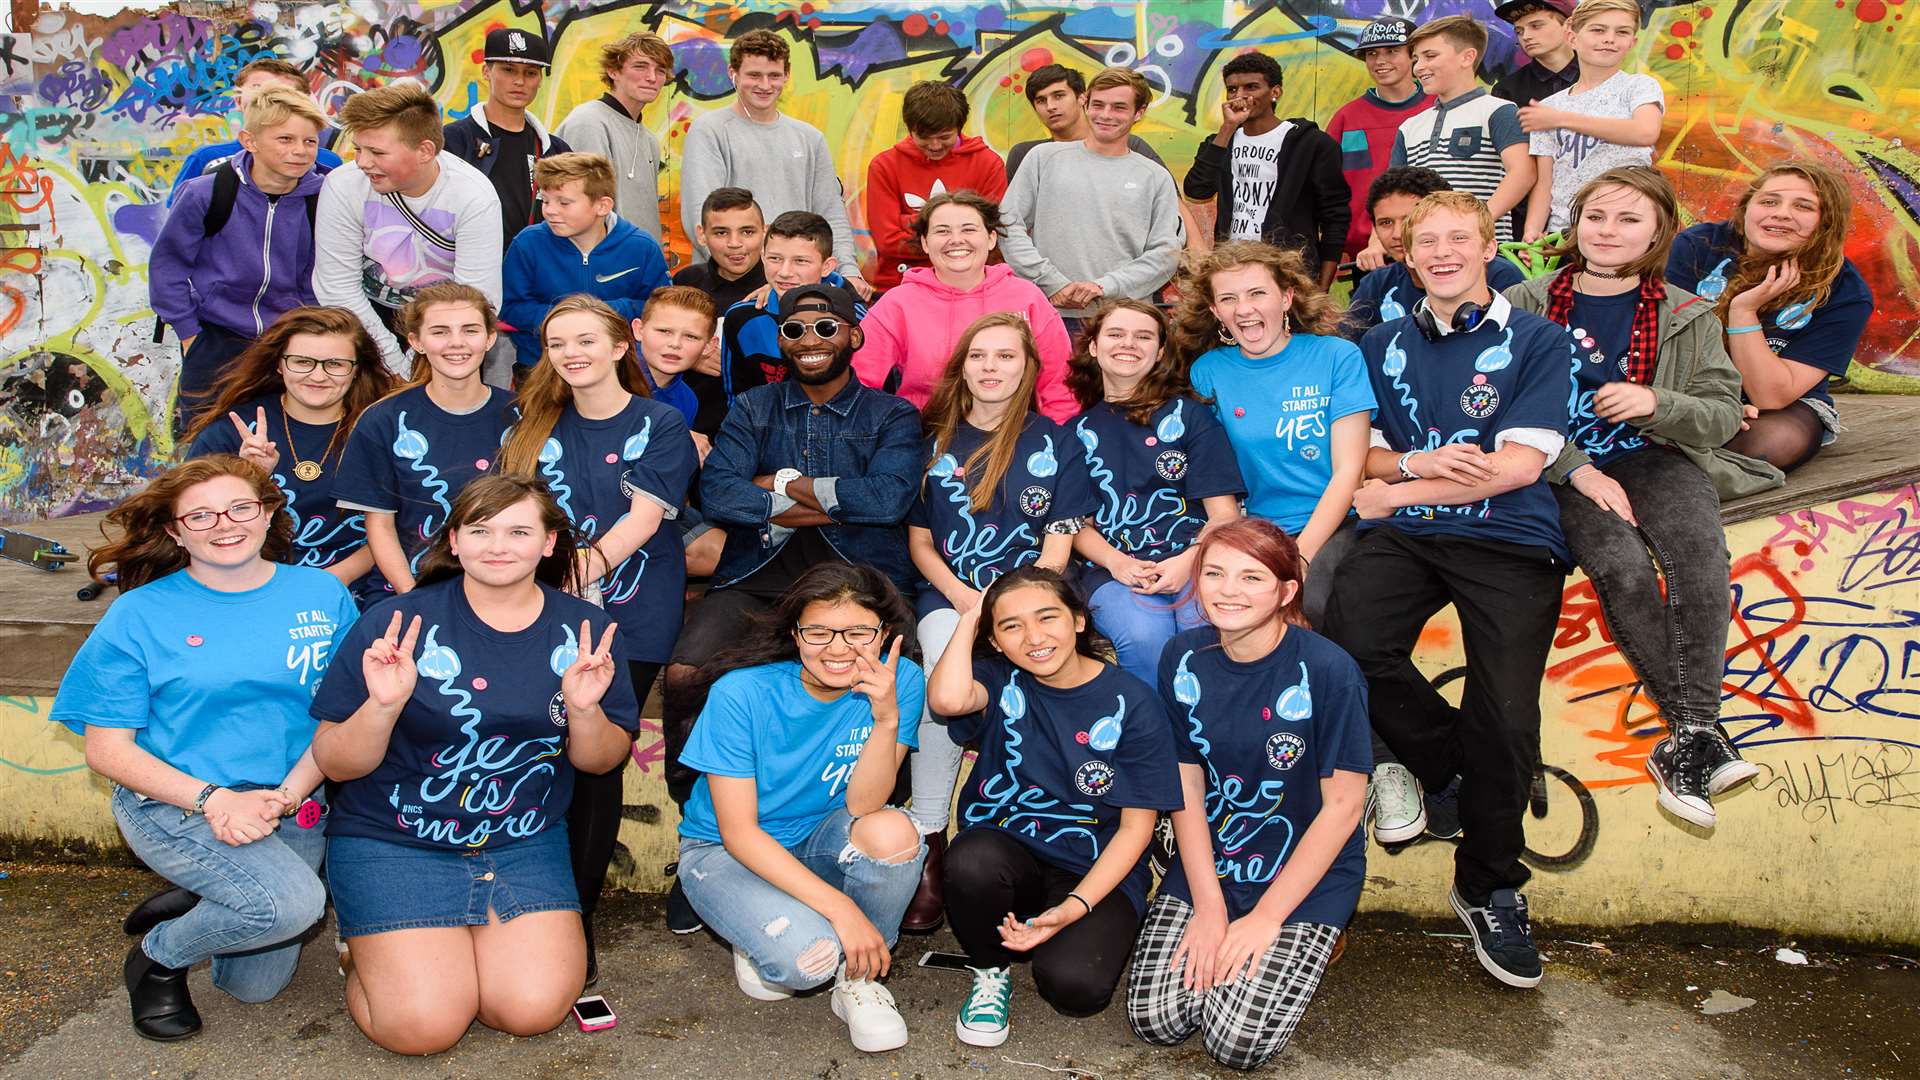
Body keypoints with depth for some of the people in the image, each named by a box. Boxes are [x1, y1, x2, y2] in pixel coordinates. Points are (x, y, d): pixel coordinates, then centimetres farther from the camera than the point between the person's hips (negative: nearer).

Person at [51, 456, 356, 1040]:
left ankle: (188, 902, 35)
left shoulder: (324, 595, 1)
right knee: (293, 901, -29)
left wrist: (286, 796, -16)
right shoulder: (138, 614, -4)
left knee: (257, 984, 6)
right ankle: (158, 956, 1)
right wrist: (212, 799, -19)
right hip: (173, 805, -3)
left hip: (293, 807, 4)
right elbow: (107, 749, -5)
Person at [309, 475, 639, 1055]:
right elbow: (335, 764, -7)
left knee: (534, 1009, -15)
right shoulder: (397, 624, -10)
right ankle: (371, 956, 19)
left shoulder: (584, 631, -1)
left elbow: (600, 761, 4)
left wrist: (585, 709, -17)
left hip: (524, 846, 3)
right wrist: (383, 704, -26)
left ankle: (465, 944, 18)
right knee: (425, 1025, -16)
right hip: (394, 842, -2)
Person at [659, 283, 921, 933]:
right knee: (684, 676, -26)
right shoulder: (752, 410, 21)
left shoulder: (891, 416, 15)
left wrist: (781, 483, -1)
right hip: (757, 580, 2)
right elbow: (716, 495, 2)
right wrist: (822, 502, -5)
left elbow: (889, 497, -6)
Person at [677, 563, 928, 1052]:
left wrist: (886, 719, -36)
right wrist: (839, 907, -29)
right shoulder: (741, 693, -23)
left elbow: (863, 805, -19)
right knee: (809, 956, -32)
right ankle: (761, 941, 6)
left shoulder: (900, 681, -16)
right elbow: (738, 831, -21)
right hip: (725, 851, -3)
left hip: (820, 845, 3)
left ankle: (859, 979, -5)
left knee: (892, 830, -31)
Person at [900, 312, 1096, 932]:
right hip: (949, 595, 1)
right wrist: (959, 595, -8)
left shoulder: (1055, 444, 9)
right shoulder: (936, 441, 13)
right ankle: (928, 844, -21)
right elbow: (919, 540, 11)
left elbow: (1058, 546, 2)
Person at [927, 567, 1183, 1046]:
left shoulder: (1132, 703, -6)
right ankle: (990, 971, -2)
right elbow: (947, 700, -27)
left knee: (1074, 985, -28)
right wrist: (968, 619, -11)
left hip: (1097, 872, -1)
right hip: (1007, 852, 2)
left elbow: (1136, 826, -6)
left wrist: (1073, 908, -18)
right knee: (972, 858, -34)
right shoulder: (1000, 681, -1)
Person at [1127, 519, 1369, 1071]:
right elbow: (1187, 785, -2)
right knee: (1153, 1019, -10)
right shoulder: (1184, 659, -5)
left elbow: (1343, 805, -15)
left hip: (1305, 877, -3)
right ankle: (1212, 940, 19)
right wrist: (1209, 906, -9)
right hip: (1206, 866, 4)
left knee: (1238, 1041, -15)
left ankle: (1309, 944, 13)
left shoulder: (1328, 671, -19)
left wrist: (1267, 916, -14)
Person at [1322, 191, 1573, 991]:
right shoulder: (1383, 345, 20)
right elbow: (1357, 455, 15)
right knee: (1351, 642, -28)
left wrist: (1396, 491, -4)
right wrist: (1418, 462, -7)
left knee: (1504, 723, -15)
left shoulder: (1536, 342, 7)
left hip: (1509, 542, -2)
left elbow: (1518, 464, -4)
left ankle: (1489, 888, 10)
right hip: (1403, 536, 3)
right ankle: (1439, 759, 3)